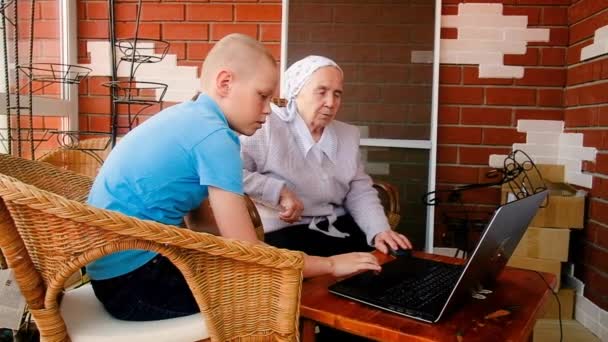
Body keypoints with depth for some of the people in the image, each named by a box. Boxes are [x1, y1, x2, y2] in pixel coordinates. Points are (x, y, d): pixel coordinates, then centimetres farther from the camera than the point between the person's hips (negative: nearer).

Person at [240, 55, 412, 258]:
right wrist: (279, 191, -21)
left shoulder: (348, 135, 14)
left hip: (338, 229, 7)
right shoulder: (267, 127, -8)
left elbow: (360, 193, 9)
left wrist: (380, 231, -7)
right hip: (282, 233, -6)